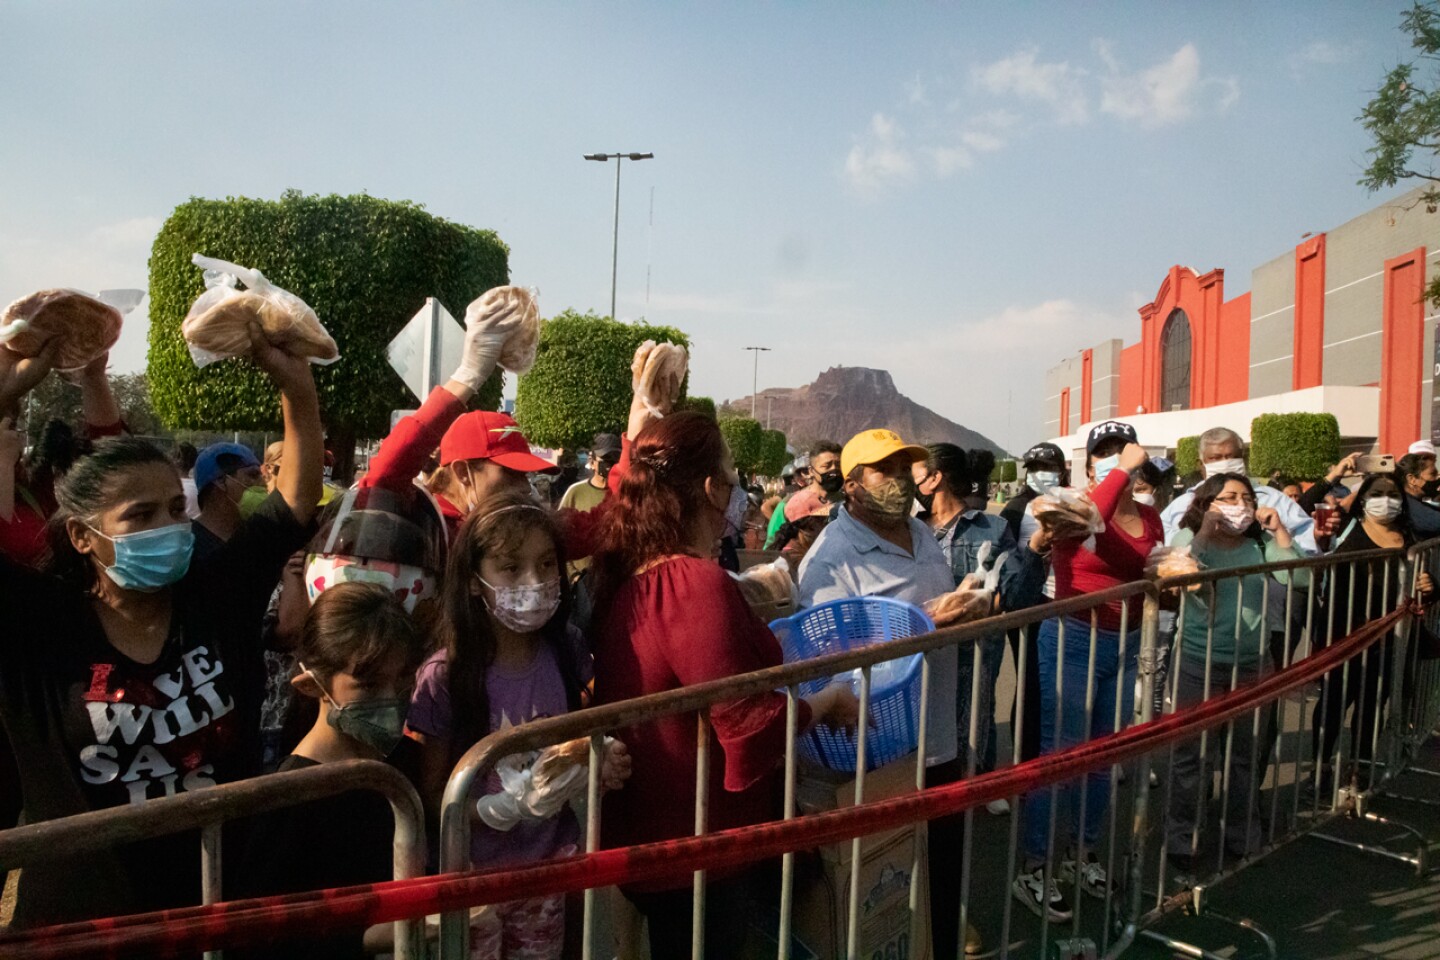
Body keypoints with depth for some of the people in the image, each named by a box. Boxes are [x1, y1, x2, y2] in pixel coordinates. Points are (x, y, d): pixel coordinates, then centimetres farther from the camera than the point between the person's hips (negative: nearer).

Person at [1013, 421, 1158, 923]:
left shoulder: (1150, 518, 8)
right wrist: (1124, 470, -28)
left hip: (1126, 645, 6)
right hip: (1073, 641, -6)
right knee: (1060, 756, -3)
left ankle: (1083, 855, 33)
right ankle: (1033, 870, 9)